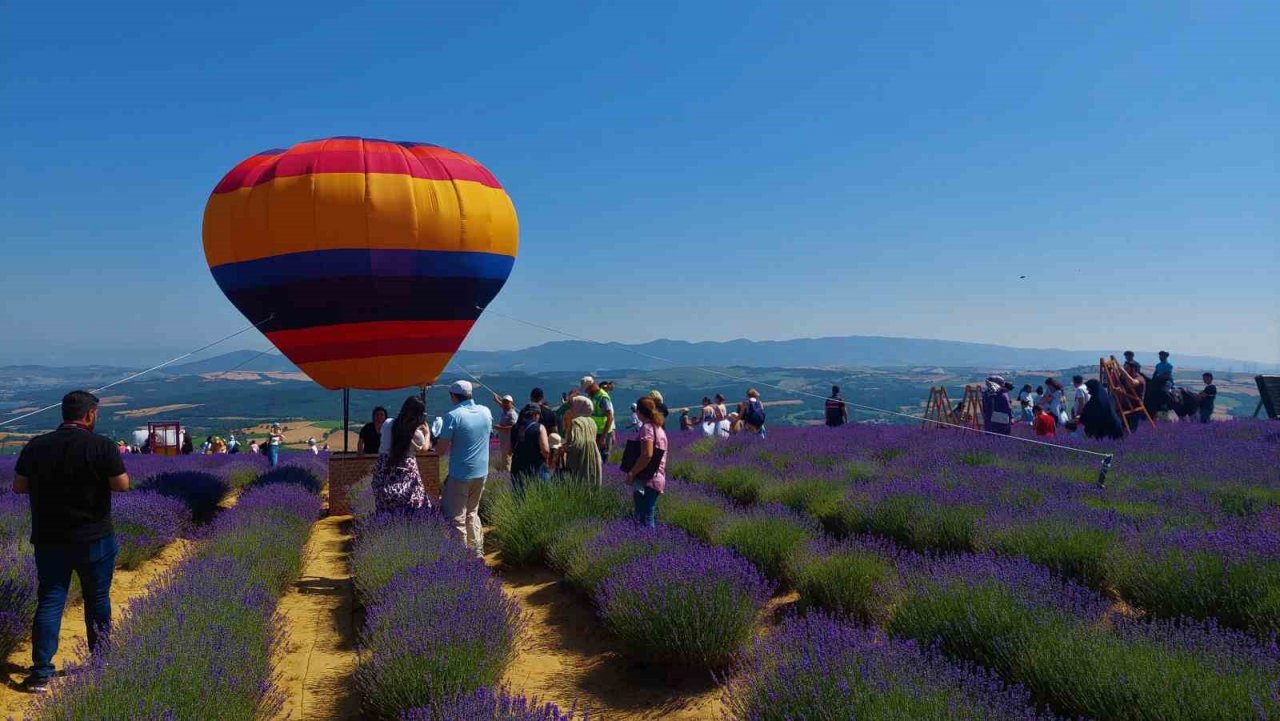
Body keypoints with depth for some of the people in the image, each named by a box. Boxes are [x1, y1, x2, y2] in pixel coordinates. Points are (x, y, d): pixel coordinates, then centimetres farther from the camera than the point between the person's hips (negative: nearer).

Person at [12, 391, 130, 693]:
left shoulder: (35, 446, -1)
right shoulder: (101, 446, -15)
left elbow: (19, 486, 7)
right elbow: (122, 485, -13)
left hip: (49, 539, 3)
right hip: (94, 539, -3)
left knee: (49, 602, 8)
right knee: (97, 598, 13)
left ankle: (40, 673, 5)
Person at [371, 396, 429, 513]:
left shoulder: (387, 423, -4)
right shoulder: (416, 433, -15)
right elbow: (424, 448, 5)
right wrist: (426, 432, 22)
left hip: (383, 469, 4)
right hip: (405, 471, -4)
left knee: (386, 511, 12)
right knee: (409, 512, 6)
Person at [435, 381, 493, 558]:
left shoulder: (453, 416, -16)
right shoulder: (486, 412, 1)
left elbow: (442, 450, -15)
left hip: (460, 474, -6)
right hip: (481, 472, 6)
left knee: (456, 519, 4)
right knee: (472, 513, 22)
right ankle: (477, 551, 26)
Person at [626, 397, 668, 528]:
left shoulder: (647, 427, -12)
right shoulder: (659, 428, 16)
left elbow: (647, 455, -23)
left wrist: (631, 473, -17)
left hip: (646, 481, -9)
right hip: (658, 479, 9)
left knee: (644, 522, -8)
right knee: (651, 518, 15)